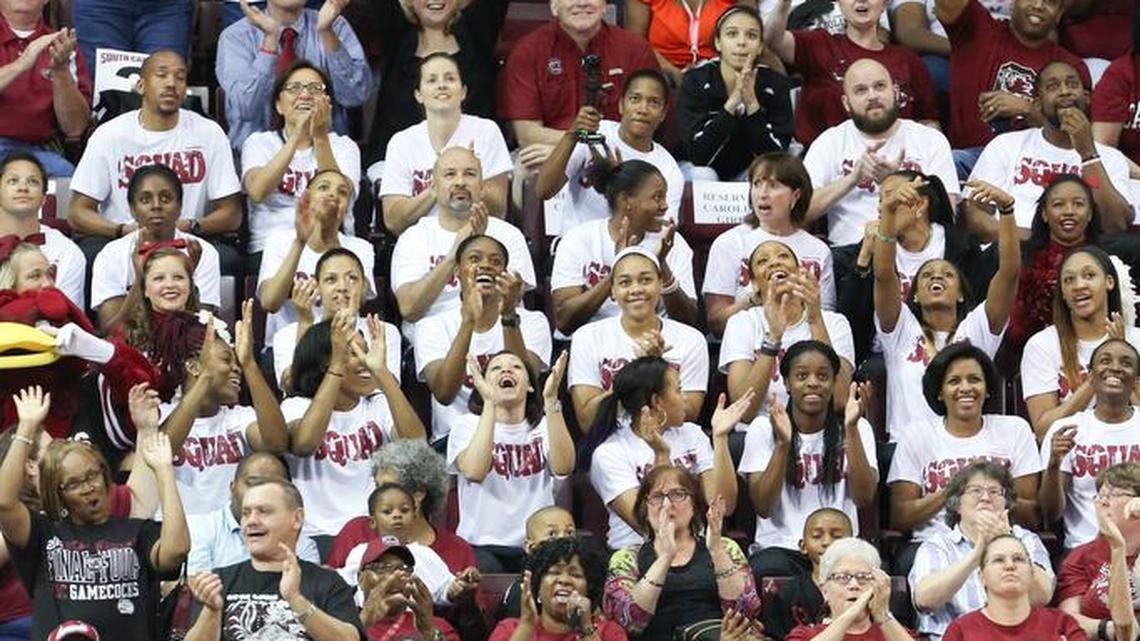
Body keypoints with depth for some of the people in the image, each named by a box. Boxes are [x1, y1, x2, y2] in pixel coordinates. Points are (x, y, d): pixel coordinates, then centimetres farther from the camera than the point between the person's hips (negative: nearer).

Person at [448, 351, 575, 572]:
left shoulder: (544, 426, 11)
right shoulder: (467, 425, 4)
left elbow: (562, 467, -13)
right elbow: (474, 472, -20)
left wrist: (551, 400, -18)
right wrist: (490, 404, -21)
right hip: (483, 545, -2)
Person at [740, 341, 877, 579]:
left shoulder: (858, 428, 10)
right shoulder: (764, 428, 7)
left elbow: (864, 497, -7)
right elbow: (763, 507, -5)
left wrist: (851, 429, -14)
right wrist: (783, 442, -16)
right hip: (779, 547, -1)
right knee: (767, 573, -37)